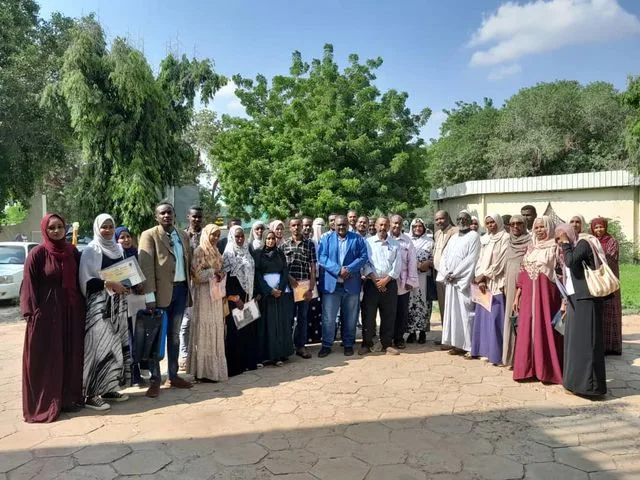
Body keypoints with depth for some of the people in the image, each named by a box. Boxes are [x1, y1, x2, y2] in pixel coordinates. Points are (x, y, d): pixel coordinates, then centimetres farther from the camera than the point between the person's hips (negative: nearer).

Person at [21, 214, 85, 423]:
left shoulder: (72, 251, 7)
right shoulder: (37, 253, -7)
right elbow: (29, 285, -7)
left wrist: (82, 307, 8)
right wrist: (32, 312, -12)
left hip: (71, 311, 5)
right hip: (46, 313, -5)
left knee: (71, 356, 11)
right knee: (46, 359, 2)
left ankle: (70, 397, 22)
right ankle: (44, 404, 13)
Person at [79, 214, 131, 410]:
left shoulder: (118, 248, 13)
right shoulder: (91, 250, -6)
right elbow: (85, 281, -12)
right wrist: (109, 284, -20)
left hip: (117, 305, 7)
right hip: (99, 305, -7)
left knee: (115, 345, 9)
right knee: (99, 346, -8)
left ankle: (109, 389, 19)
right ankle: (91, 394, 0)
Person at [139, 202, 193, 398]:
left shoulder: (183, 236, 12)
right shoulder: (149, 235, -5)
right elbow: (146, 267, -12)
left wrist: (189, 287, 7)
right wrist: (150, 296, -19)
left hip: (180, 289, 6)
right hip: (161, 291, -5)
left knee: (174, 335, 15)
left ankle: (173, 376, 26)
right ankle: (155, 379, 14)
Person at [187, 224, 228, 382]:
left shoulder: (215, 252, 14)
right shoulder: (199, 251, -9)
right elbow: (197, 275, -16)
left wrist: (220, 273, -2)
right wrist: (214, 271, -10)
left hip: (215, 295, 8)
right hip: (204, 295, -8)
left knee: (215, 330, 9)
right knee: (205, 331, -3)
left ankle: (213, 367, 18)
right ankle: (204, 370, 5)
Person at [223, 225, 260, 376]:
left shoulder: (247, 253, 11)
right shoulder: (227, 254, -8)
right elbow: (225, 279, -12)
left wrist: (254, 295, 10)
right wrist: (234, 298, -14)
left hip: (248, 297, 6)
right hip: (234, 299, -6)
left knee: (249, 329, 8)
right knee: (235, 331, -2)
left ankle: (249, 361, 18)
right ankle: (234, 366, 6)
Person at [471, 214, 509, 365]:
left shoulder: (505, 238, -3)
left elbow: (500, 261, -10)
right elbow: (481, 260, 11)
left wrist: (484, 275, -7)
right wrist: (481, 279, -3)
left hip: (497, 283, -6)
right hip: (484, 283, 6)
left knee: (495, 318, -7)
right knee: (483, 317, 7)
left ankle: (497, 353, -2)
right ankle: (485, 350, 16)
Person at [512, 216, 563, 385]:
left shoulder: (555, 247, -2)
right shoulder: (531, 248, 14)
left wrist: (564, 298, -14)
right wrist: (517, 296, 10)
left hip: (546, 295, -5)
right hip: (528, 295, 5)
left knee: (545, 330, -2)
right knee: (527, 331, 6)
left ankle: (547, 370, 8)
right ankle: (528, 368, 15)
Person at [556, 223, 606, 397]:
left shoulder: (582, 244, -6)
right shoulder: (570, 249, 19)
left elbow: (571, 261, -25)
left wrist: (566, 243, -12)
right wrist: (565, 301, 17)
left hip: (585, 299, -9)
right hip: (574, 299, 9)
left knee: (585, 340, -7)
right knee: (574, 339, 9)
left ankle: (590, 383, -3)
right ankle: (577, 380, 15)